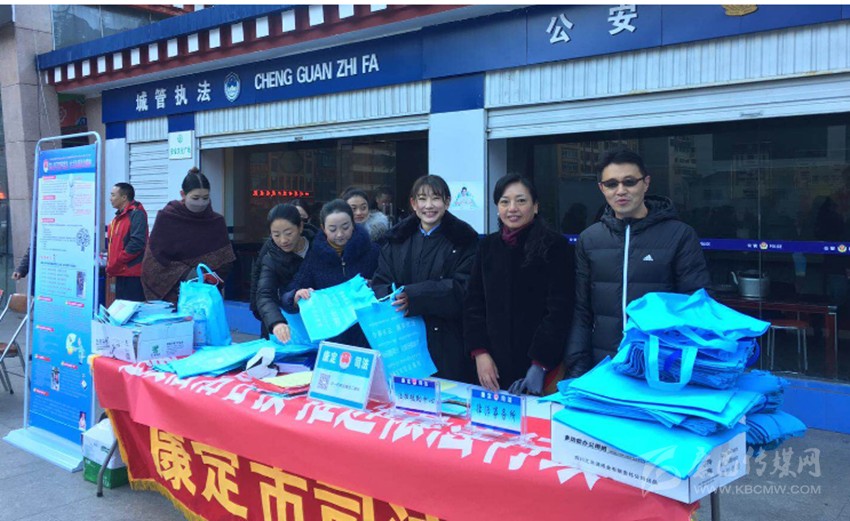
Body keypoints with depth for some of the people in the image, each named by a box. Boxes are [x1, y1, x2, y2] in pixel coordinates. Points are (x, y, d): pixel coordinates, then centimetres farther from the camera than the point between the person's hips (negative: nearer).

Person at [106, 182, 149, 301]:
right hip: (121, 273, 9)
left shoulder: (137, 214, -11)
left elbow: (136, 244, -20)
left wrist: (114, 265, -16)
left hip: (132, 275, -9)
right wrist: (110, 264, 7)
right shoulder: (118, 217, 18)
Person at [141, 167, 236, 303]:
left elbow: (224, 264, -1)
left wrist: (208, 278, -20)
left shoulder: (217, 222, 1)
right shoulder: (165, 218, -6)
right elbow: (155, 261, -9)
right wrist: (186, 274, -20)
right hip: (170, 295, -2)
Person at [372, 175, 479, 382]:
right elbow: (380, 282, 9)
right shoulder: (398, 238, 12)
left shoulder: (463, 240, 0)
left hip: (446, 342, -3)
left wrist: (413, 296, -20)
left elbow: (463, 288, -10)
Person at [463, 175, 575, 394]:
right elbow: (473, 302, 9)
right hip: (494, 364, 4)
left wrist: (540, 365, -14)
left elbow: (559, 310, -9)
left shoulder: (554, 245, -5)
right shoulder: (487, 246, 8)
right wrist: (480, 352, -3)